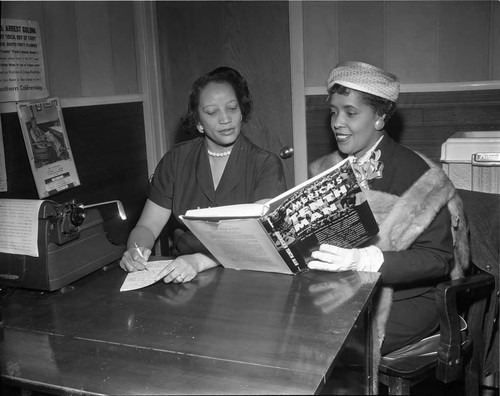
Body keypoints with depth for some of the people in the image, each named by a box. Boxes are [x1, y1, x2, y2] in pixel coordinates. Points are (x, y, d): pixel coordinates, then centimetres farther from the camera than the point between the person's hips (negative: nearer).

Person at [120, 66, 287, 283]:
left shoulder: (266, 165, -3)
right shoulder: (176, 160, 6)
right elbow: (147, 227, 6)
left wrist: (199, 261, -32)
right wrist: (135, 251, -18)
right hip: (180, 280, 1)